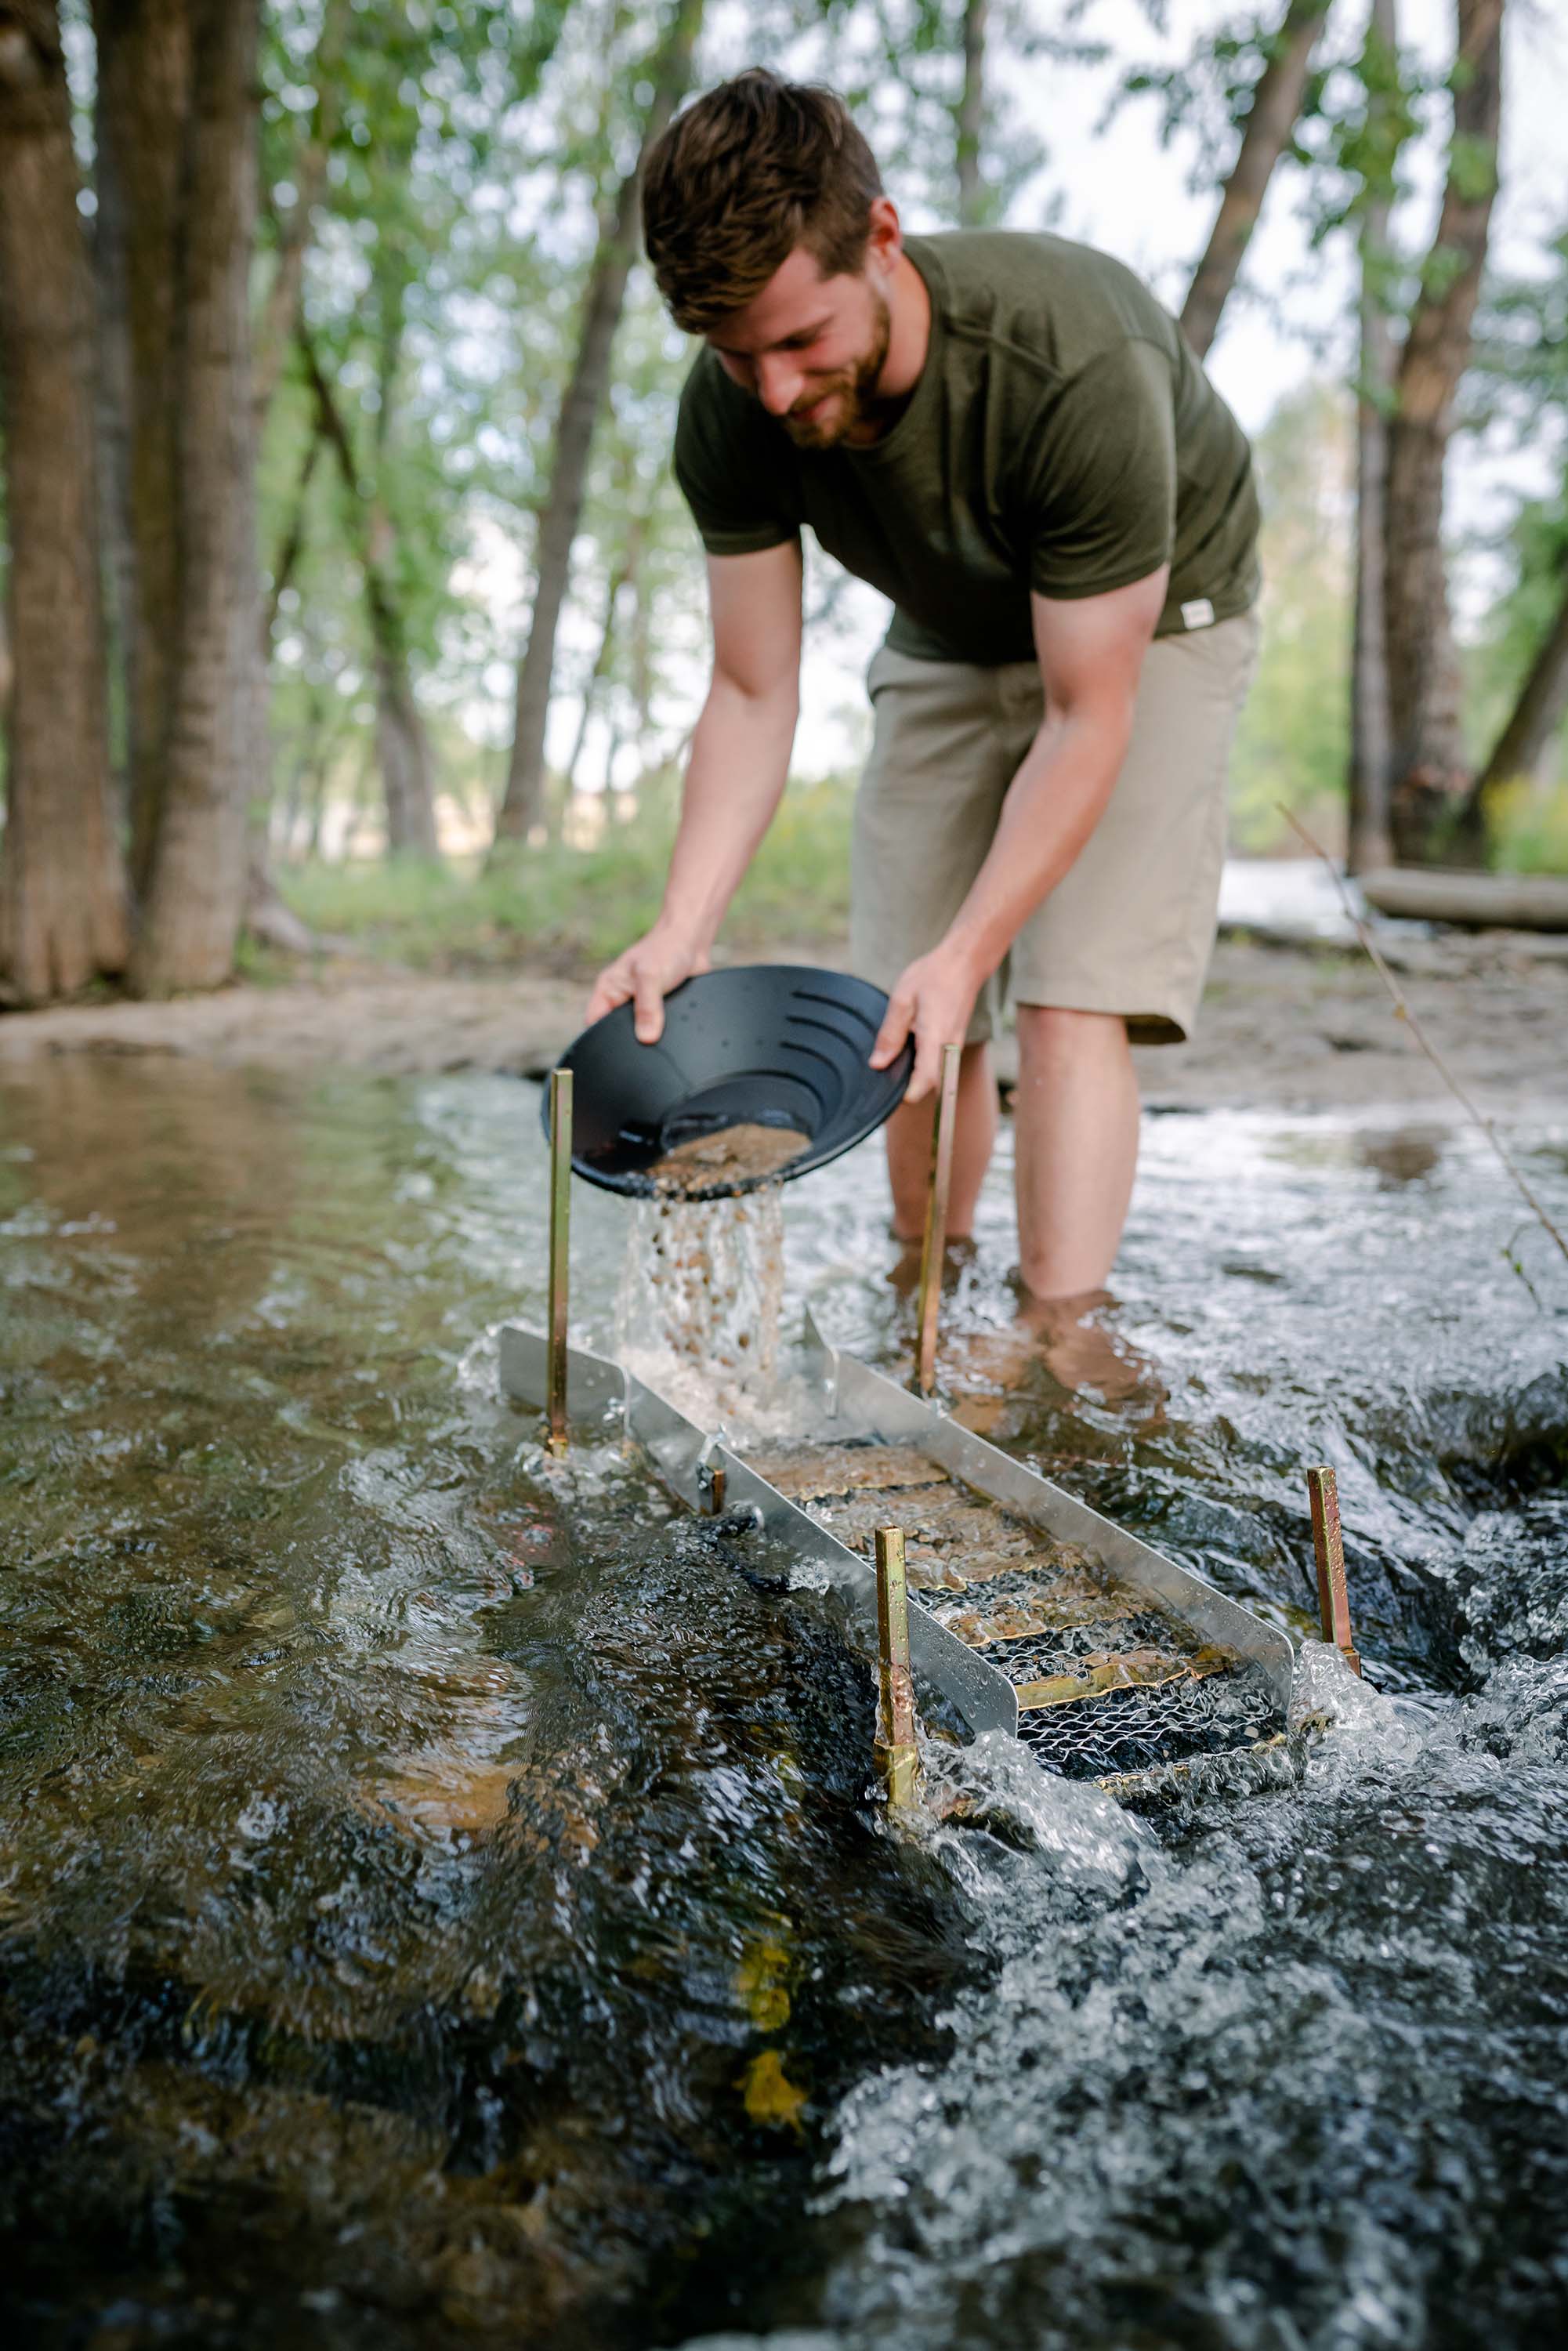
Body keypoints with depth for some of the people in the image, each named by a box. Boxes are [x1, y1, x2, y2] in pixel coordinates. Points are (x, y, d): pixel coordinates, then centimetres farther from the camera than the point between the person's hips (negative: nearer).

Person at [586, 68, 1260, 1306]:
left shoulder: (1076, 366, -38)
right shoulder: (731, 411, -23)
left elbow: (1086, 716, -32)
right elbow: (755, 695, -17)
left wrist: (968, 950, -38)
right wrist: (684, 929, -30)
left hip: (1148, 623, -4)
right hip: (950, 642, 4)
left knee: (1069, 999, -20)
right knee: (909, 1021, 1)